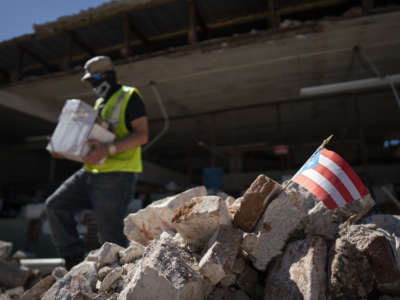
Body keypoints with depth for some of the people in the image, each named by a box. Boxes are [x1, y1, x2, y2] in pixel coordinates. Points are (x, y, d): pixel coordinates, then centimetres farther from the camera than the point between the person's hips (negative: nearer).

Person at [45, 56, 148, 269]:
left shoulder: (129, 97, -4)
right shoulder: (99, 102, 22)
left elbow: (142, 135, -15)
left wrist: (108, 149, -27)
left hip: (117, 174, -9)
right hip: (92, 172, 9)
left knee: (110, 234, -4)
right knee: (56, 205, 4)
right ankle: (74, 261, 12)